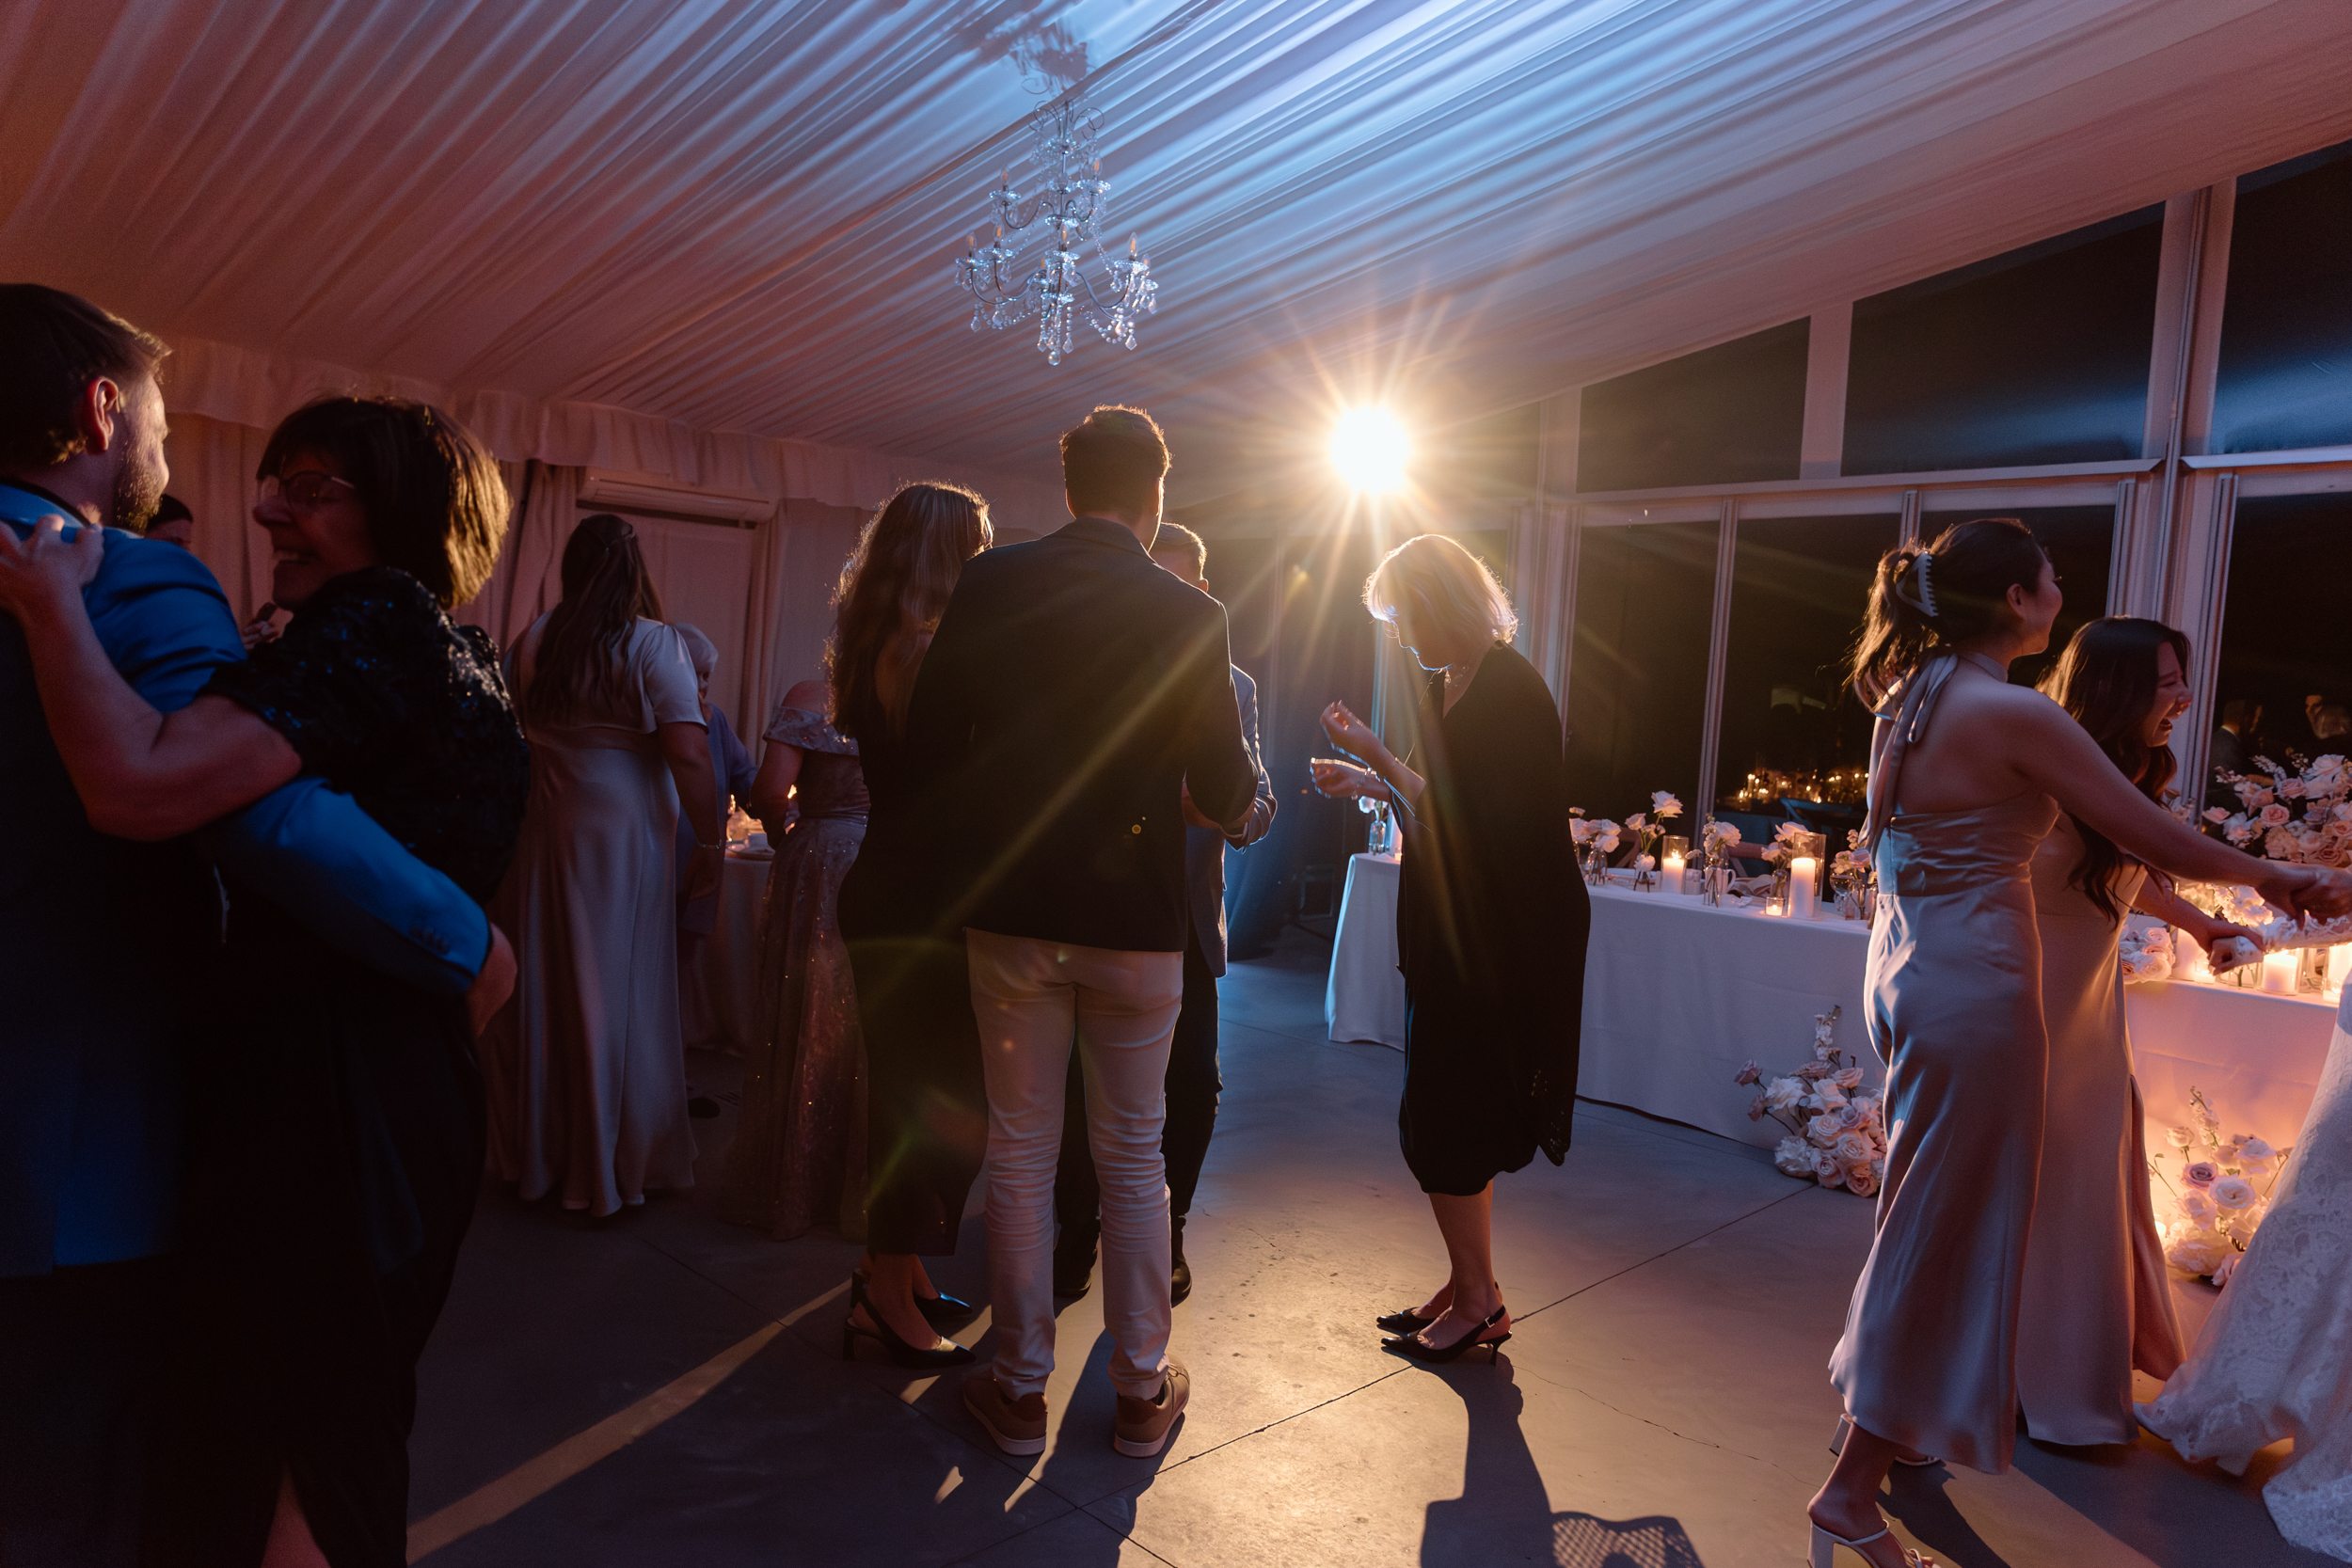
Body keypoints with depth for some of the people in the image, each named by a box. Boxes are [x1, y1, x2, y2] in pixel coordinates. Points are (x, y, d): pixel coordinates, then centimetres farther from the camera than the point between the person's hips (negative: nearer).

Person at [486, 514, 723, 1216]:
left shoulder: (531, 641, 4)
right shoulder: (653, 643, -9)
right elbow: (689, 756, -17)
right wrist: (710, 844, -9)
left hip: (536, 833, 5)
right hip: (622, 835, -4)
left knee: (537, 990, 13)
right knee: (618, 994, 4)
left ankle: (533, 1156, 27)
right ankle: (610, 1168, 15)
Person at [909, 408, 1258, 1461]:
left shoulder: (990, 584, -5)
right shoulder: (1188, 614, -10)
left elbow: (929, 741, -1)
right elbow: (1225, 791, -9)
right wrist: (1234, 800, 15)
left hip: (1011, 910, 1)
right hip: (1135, 918, -1)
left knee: (1019, 1153, 13)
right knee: (1133, 1156, 13)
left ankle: (1020, 1386, 25)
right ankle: (1142, 1390, 26)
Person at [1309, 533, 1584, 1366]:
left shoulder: (1507, 690, -18)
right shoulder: (1449, 686, 10)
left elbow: (1460, 821, -22)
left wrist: (1377, 758, -19)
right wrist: (1369, 781, 13)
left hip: (1494, 944, -9)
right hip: (1453, 934, 9)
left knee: (1441, 1121, -1)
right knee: (1459, 1119, 15)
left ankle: (1477, 1299, 15)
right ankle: (1469, 1285, 28)